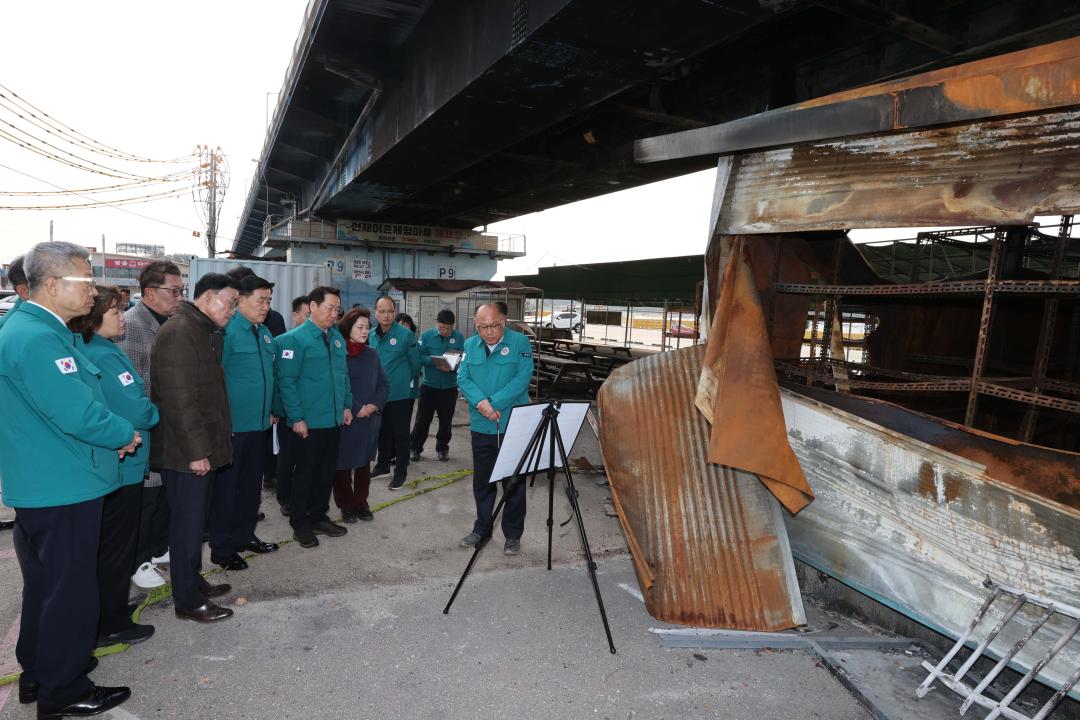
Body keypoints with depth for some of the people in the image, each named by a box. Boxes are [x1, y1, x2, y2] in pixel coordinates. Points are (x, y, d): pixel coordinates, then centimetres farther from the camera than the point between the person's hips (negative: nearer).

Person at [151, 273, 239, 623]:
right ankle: (188, 601, 13)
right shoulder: (178, 332, -17)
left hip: (203, 448, 9)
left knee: (195, 520, 19)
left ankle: (193, 581, 33)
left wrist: (208, 446, 17)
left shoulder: (206, 332, 15)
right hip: (186, 452, -9)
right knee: (188, 524, 1)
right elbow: (179, 399, -23)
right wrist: (196, 451, -21)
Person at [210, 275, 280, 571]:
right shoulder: (226, 330, -15)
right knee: (226, 487, 5)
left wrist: (270, 410, 18)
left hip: (259, 424, 8)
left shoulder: (264, 332, 11)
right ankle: (221, 549, 18)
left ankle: (244, 535, 33)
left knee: (251, 484, 18)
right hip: (232, 425, -8)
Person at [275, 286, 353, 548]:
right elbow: (286, 380, -16)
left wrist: (346, 405, 11)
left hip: (334, 420, 7)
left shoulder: (337, 337, 10)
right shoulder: (295, 339, -12)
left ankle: (319, 516, 31)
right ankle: (300, 523, 22)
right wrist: (297, 417, -18)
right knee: (305, 473, 7)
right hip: (308, 422, -7)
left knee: (327, 472, 16)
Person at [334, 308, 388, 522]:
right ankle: (346, 506, 19)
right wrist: (356, 409, -13)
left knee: (364, 463, 13)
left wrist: (374, 405, -4)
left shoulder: (372, 354, 9)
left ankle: (361, 503, 26)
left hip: (370, 419, 5)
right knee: (343, 463, 5)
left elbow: (383, 384, 12)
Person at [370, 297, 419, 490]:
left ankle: (401, 471, 15)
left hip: (399, 394, -5)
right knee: (382, 431, 19)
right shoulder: (371, 335, 3)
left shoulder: (406, 334, -13)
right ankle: (383, 464, 35)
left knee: (401, 433, 4)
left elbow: (415, 363, -2)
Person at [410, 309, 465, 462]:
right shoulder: (426, 336, -4)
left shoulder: (459, 338, -3)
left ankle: (442, 448, 28)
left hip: (449, 387, 1)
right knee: (422, 419, 5)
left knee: (445, 421, 12)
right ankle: (415, 448, 19)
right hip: (429, 385, -1)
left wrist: (452, 367, -24)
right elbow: (419, 357, -9)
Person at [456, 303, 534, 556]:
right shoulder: (470, 345, 6)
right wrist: (482, 402, -17)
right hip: (481, 427, 4)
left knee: (513, 482, 5)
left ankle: (513, 535, 19)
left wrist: (493, 404, -19)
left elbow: (523, 377, -14)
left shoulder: (520, 342, -6)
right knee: (482, 481, 15)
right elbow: (463, 378, 0)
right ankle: (481, 528, 31)